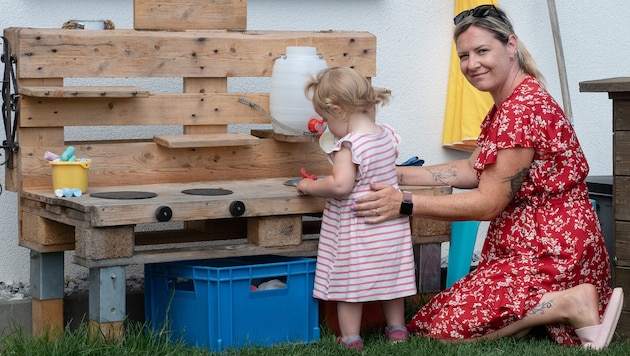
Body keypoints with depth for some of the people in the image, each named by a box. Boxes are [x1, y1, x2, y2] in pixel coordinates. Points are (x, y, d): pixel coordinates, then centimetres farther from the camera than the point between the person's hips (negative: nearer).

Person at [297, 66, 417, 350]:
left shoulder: (348, 145, -21)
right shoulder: (388, 136, 3)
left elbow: (340, 185, -29)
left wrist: (310, 186, -13)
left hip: (354, 227, -7)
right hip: (391, 224, 7)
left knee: (348, 279, 4)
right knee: (389, 273, 18)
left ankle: (350, 338, 8)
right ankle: (396, 329, 29)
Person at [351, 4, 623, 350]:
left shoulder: (522, 110, -20)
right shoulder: (506, 104, 14)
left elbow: (488, 203, -19)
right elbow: (473, 170, 13)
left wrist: (405, 204, -20)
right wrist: (395, 175, 6)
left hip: (550, 249, -11)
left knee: (442, 326, -16)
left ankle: (572, 305, -11)